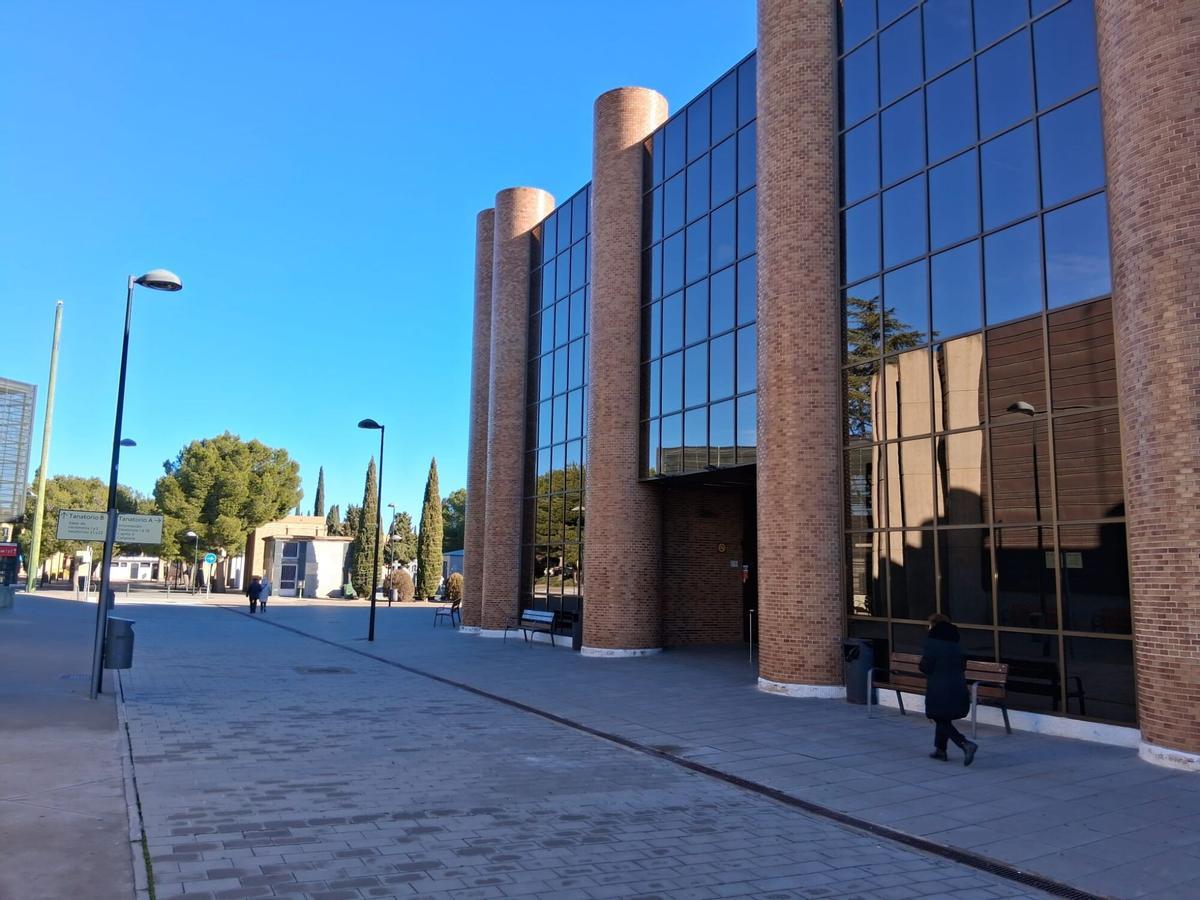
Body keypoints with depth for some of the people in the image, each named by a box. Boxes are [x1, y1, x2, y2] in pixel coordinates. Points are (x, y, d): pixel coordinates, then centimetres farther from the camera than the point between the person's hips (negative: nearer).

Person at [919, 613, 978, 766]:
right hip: (958, 689, 7)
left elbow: (926, 667, -13)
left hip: (939, 690, -7)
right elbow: (963, 666, 12)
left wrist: (922, 661, 7)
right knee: (944, 719, 20)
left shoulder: (932, 642, -10)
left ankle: (966, 745, -17)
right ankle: (940, 749, 25)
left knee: (942, 722, 0)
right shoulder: (955, 643, 10)